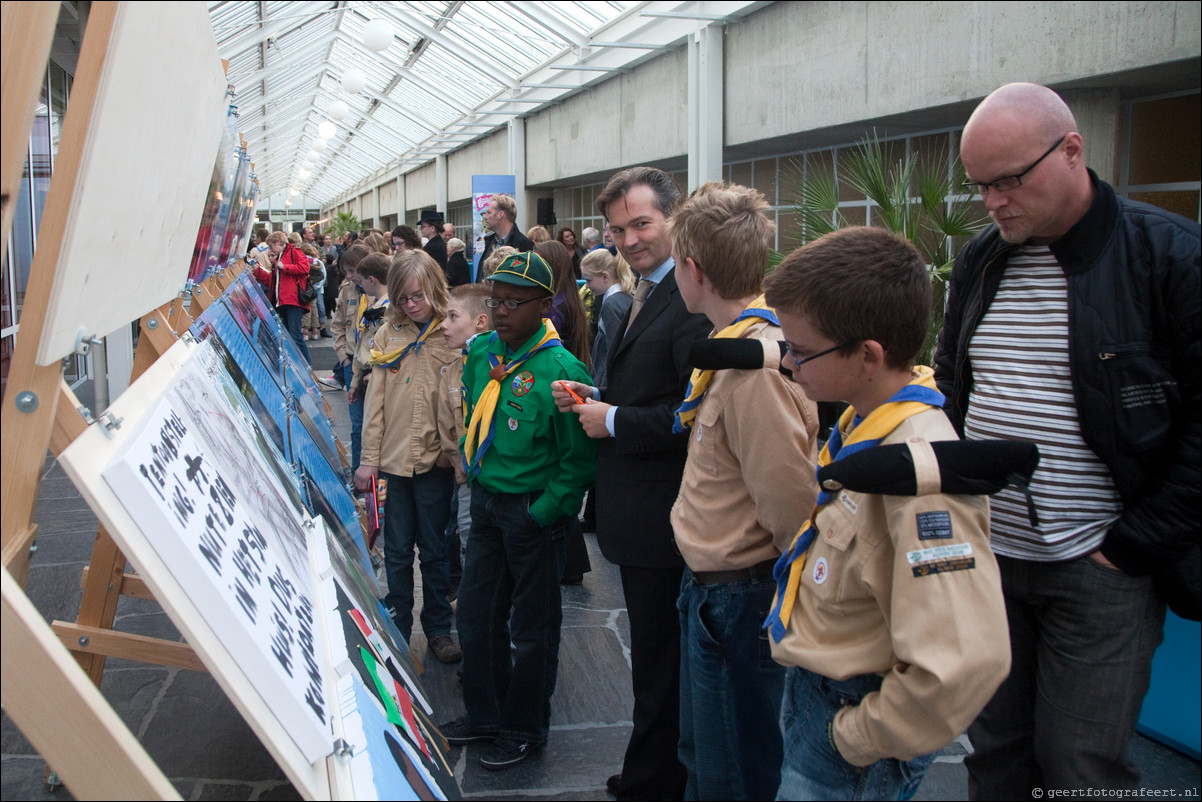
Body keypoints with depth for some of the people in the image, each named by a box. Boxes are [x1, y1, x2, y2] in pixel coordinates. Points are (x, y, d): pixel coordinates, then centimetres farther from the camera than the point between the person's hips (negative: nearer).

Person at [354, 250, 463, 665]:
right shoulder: (388, 335, 3)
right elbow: (375, 401, 2)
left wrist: (456, 450, -11)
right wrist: (369, 459, -1)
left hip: (435, 460, -1)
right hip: (393, 458, 2)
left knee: (434, 549, 12)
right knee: (397, 551, 12)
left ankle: (438, 627, 27)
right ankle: (396, 628, 27)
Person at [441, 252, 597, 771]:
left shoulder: (560, 371, -21)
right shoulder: (481, 353, 1)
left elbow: (581, 459, -17)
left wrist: (543, 513, -16)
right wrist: (473, 469, 13)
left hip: (534, 513, -7)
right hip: (486, 502, 7)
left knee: (532, 629, 10)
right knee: (476, 615, 17)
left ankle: (524, 728, 29)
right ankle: (484, 713, 38)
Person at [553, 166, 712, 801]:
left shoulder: (694, 300, -20)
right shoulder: (643, 296, 14)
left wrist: (614, 420, -17)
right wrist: (594, 398, 5)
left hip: (662, 516, -11)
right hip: (637, 510, 11)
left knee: (658, 659, 4)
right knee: (653, 651, 23)